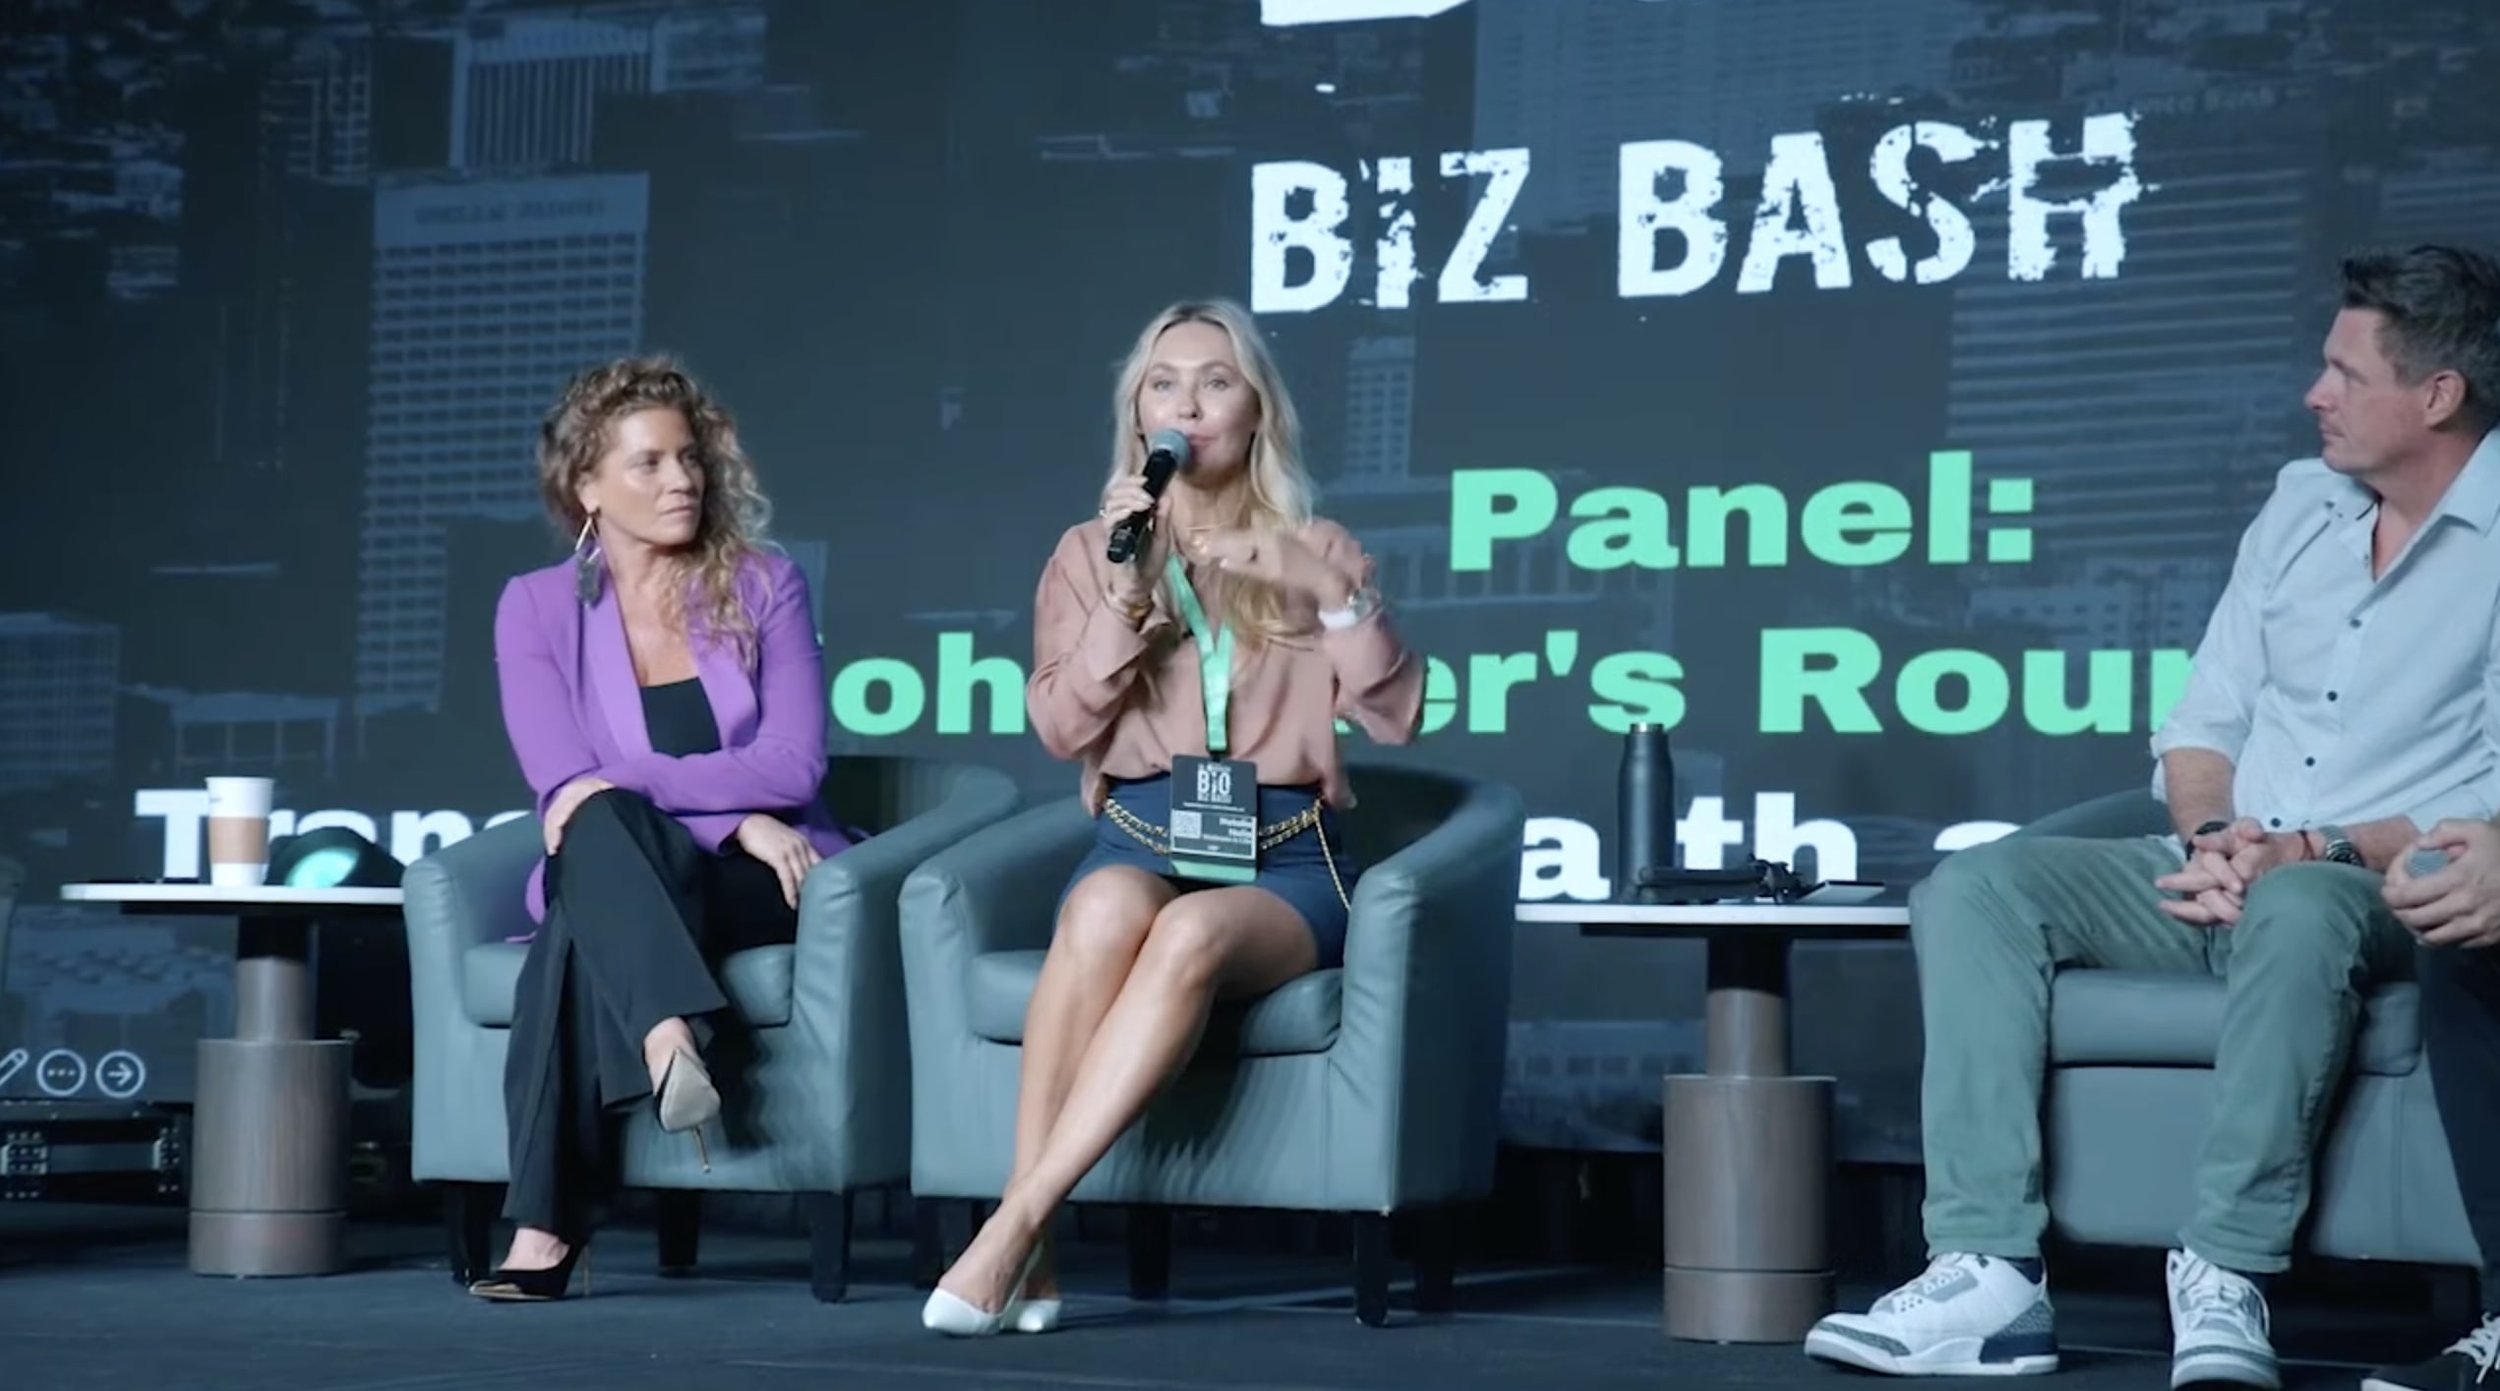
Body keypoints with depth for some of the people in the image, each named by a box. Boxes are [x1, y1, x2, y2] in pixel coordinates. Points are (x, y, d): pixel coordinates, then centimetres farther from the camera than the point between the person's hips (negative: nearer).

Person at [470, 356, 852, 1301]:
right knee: (592, 835, -36)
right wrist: (735, 820, -18)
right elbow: (562, 783, -7)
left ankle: (547, 1227, -40)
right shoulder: (537, 606, 5)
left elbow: (793, 764, -8)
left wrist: (621, 785, -19)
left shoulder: (764, 586, 4)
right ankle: (670, 1039, -58)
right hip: (613, 886, 1)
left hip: (762, 889, -1)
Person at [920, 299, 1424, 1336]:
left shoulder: (1319, 552, 13)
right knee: (1108, 913, -38)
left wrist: (1334, 593, -11)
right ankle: (1032, 1246, -36)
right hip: (1140, 840, 1)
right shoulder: (1087, 553, 14)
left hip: (1284, 859, 0)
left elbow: (1395, 717, 2)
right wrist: (1124, 594, -10)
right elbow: (1061, 729, 1)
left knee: (1191, 935, -37)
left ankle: (1016, 1222, -39)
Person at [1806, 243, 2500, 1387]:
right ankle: (1989, 1270, -28)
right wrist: (2211, 839, -5)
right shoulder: (2302, 502, 16)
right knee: (1972, 887, -15)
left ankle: (2226, 1274, -33)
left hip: (2392, 893, -7)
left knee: (2298, 909, -42)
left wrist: (2319, 852, -21)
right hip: (2229, 873, 7)